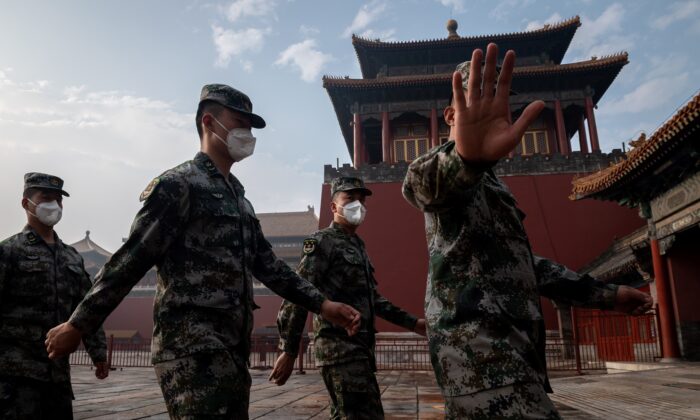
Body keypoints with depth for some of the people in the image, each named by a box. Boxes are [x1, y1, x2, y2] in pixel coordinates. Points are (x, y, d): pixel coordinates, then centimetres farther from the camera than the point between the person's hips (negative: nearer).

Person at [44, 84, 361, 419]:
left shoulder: (238, 197, 18)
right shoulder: (178, 184, -7)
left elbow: (266, 264, 17)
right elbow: (131, 259, -9)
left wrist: (320, 304, 11)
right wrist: (78, 325, -8)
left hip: (232, 349, 8)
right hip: (193, 350, -8)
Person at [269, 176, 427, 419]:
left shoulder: (358, 247, 21)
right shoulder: (323, 242, -5)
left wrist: (412, 323, 22)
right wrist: (288, 351, -19)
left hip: (360, 347, 9)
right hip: (339, 347, -9)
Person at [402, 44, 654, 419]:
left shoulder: (490, 183, 27)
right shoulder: (454, 166, -1)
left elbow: (519, 260, 31)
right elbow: (418, 182, -28)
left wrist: (605, 294, 32)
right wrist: (465, 156, -51)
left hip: (507, 345, 10)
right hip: (477, 343, -10)